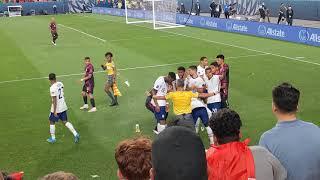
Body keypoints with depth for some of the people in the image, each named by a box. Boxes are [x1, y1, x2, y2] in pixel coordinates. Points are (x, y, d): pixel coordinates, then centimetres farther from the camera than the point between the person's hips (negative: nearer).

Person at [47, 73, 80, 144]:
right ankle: (75, 134, 2)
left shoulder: (52, 88, -21)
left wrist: (54, 111, -17)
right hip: (63, 107, 7)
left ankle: (53, 138, 22)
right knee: (65, 121, 13)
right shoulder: (61, 84, 2)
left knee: (52, 122, 13)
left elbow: (54, 100, -21)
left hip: (56, 108, -7)